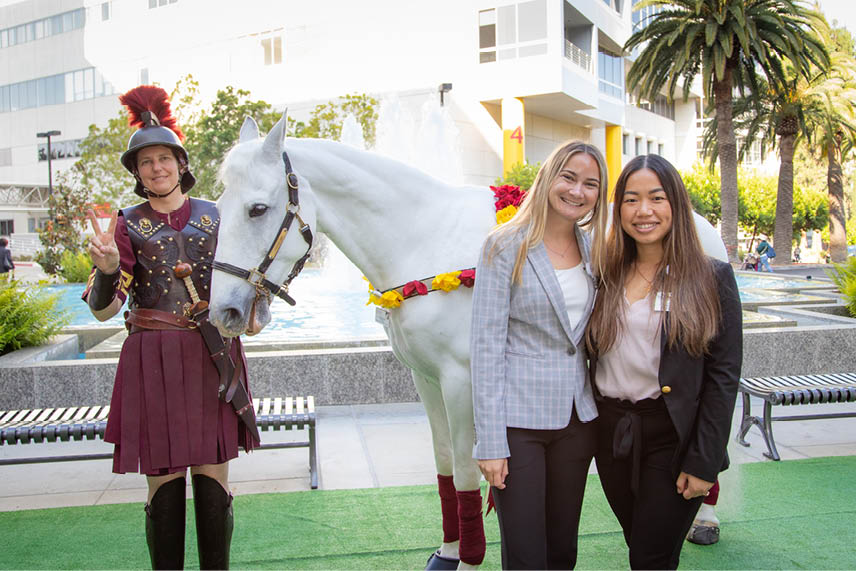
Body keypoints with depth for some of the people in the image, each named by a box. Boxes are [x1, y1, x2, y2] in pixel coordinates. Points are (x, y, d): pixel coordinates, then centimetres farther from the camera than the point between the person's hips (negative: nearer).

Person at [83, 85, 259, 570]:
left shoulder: (214, 216, 9)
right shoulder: (128, 225, 5)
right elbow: (103, 309, -4)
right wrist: (107, 268, -24)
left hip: (214, 354, 1)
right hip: (153, 359, -1)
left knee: (212, 471, 4)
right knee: (163, 476, 3)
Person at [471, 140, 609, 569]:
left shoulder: (592, 250, 8)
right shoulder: (505, 247, -9)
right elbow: (486, 346, -12)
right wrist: (490, 441, -15)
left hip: (577, 417, 5)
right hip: (518, 419, -5)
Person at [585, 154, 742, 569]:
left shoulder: (712, 278, -5)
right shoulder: (607, 275, 5)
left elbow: (723, 376, -7)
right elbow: (589, 356, 8)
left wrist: (703, 463, -11)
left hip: (673, 438, -3)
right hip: (611, 432, 4)